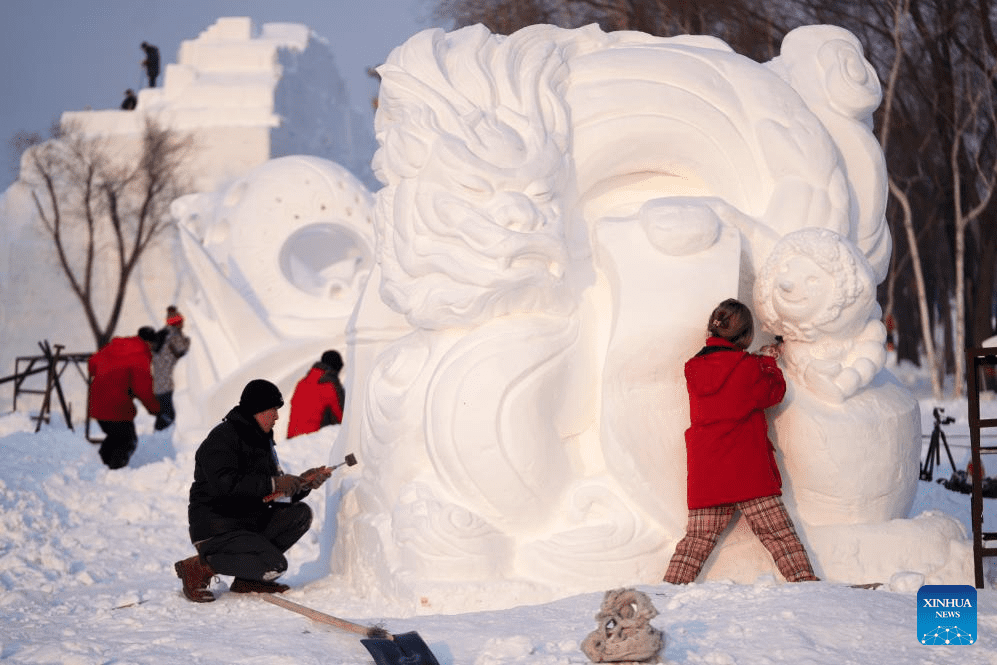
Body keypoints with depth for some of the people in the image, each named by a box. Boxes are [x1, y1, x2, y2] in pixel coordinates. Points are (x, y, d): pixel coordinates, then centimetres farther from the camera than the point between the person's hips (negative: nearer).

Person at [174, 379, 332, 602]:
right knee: (274, 566, -24)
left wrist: (302, 482, -4)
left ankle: (248, 578, -1)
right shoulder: (221, 439, -13)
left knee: (300, 513, -2)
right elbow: (225, 485, -28)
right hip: (216, 529, -10)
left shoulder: (261, 440, 18)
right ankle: (199, 567, -11)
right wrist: (272, 483, -26)